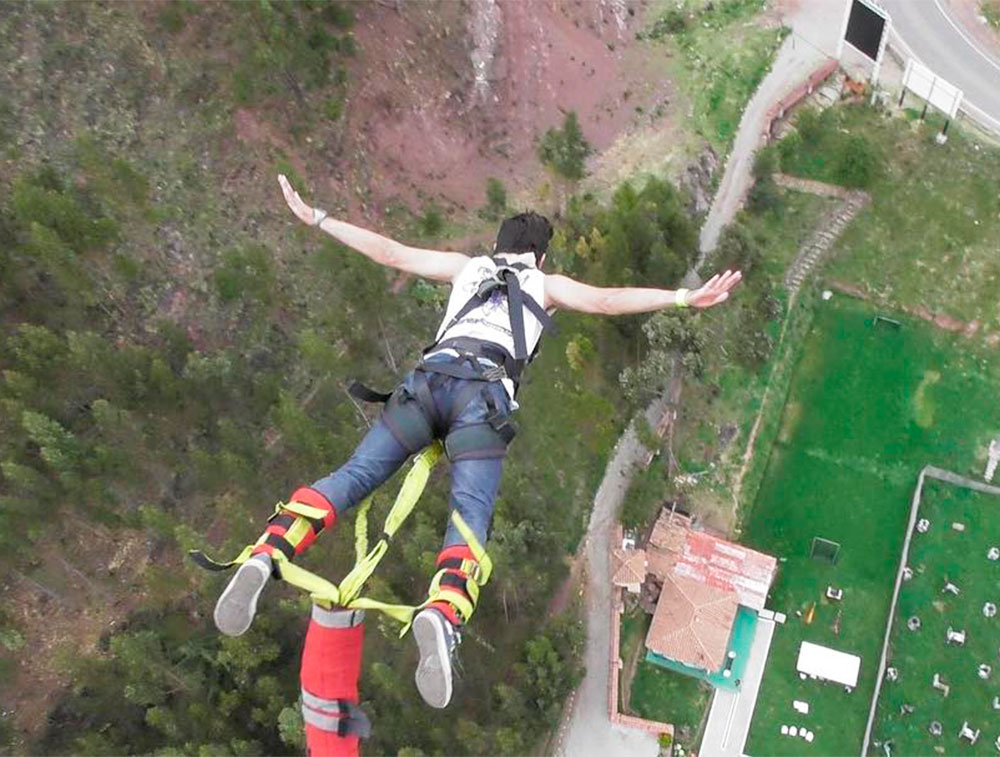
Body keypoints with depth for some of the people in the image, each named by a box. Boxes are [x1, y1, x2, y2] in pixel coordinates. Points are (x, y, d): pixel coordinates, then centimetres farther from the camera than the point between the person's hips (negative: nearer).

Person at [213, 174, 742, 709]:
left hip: (428, 376, 3)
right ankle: (443, 614, -43)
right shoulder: (547, 285, 27)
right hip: (485, 393, -2)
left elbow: (388, 252, 31)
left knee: (353, 475, -4)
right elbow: (608, 301, 12)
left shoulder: (466, 267, 33)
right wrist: (683, 298, 12)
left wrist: (315, 219, 38)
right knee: (470, 513, -15)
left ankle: (265, 555, -26)